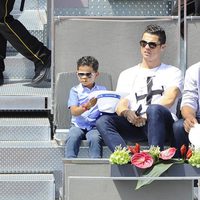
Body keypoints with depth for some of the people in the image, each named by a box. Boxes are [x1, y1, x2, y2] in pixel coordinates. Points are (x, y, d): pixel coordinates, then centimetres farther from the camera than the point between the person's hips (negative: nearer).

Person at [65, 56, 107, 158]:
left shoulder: (102, 90, 10)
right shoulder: (75, 90, 6)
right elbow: (74, 111, -9)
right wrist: (87, 106, -29)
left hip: (95, 126, 0)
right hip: (78, 125, 0)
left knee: (94, 138, -32)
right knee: (72, 137, -30)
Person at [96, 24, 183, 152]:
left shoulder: (173, 73, 17)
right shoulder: (127, 74, 25)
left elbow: (169, 99, -2)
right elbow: (120, 104, 11)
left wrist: (146, 116, -17)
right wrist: (126, 112, -15)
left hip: (162, 124, -3)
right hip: (134, 125, 3)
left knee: (155, 110, -38)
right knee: (103, 121, -26)